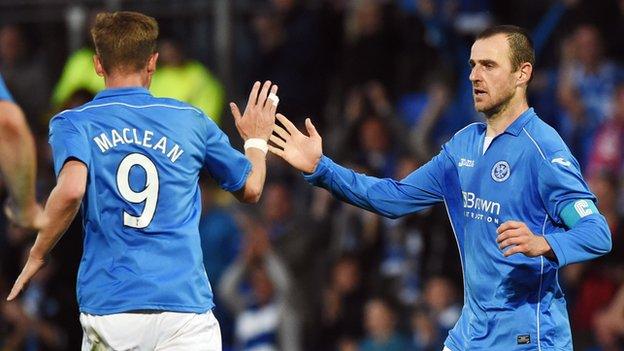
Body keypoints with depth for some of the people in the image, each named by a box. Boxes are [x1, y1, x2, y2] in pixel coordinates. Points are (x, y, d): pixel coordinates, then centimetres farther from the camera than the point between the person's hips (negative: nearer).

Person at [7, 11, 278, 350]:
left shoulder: (73, 124, 3)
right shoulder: (191, 120, 9)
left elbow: (71, 189, -17)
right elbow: (250, 188, 21)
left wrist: (37, 255, -5)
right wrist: (256, 141, 40)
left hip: (107, 308, 0)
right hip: (186, 307, 0)